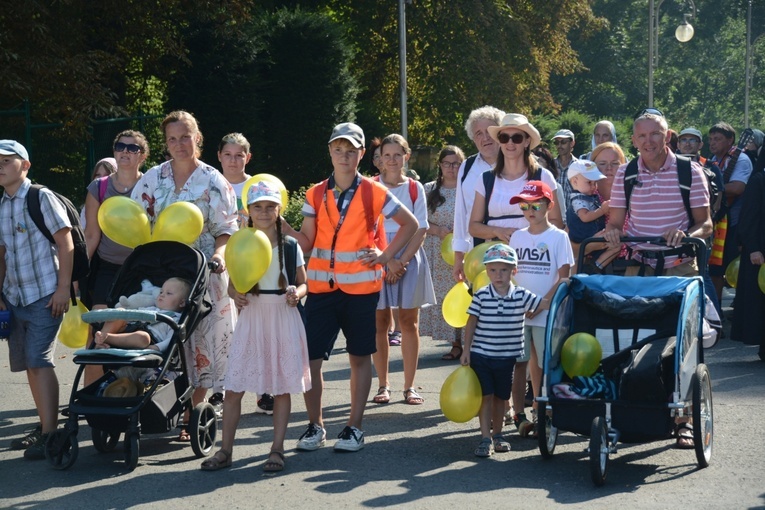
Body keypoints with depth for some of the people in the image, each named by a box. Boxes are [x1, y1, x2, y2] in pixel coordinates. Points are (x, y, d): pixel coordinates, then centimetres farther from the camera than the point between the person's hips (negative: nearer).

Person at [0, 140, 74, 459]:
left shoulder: (41, 197, -9)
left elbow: (66, 244, -10)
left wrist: (63, 289, -15)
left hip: (44, 295, -7)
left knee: (39, 360, -13)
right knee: (27, 363, 10)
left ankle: (50, 434, -12)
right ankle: (43, 426, 20)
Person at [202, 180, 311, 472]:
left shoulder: (290, 247, 2)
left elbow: (303, 283, 7)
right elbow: (232, 283, 9)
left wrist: (296, 293, -15)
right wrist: (235, 295, -13)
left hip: (283, 320, 0)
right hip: (251, 319, 1)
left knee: (282, 387, 3)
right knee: (233, 387, -3)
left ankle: (277, 450, 12)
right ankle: (225, 450, 6)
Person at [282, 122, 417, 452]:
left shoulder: (373, 193, -2)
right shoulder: (316, 194, 5)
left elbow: (410, 224, 7)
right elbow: (307, 242, 1)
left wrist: (387, 256, -1)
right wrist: (283, 227, -16)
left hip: (361, 286, -2)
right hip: (321, 286, 2)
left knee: (360, 356, 6)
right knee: (309, 356, -3)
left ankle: (354, 427, 16)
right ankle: (315, 426, 12)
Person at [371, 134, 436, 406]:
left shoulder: (415, 187, 7)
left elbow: (420, 230, 2)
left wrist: (403, 261, -11)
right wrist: (388, 261, -12)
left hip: (409, 258, 1)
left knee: (409, 322, 1)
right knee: (380, 322, 0)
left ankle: (410, 386, 5)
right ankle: (383, 385, 7)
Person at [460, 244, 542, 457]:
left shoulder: (522, 296, -4)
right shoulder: (481, 296, -7)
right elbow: (471, 323, -1)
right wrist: (466, 350, -1)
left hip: (506, 357, 2)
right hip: (480, 355, -2)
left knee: (500, 397, 12)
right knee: (485, 396, -3)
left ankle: (497, 434, 28)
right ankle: (485, 438, 1)